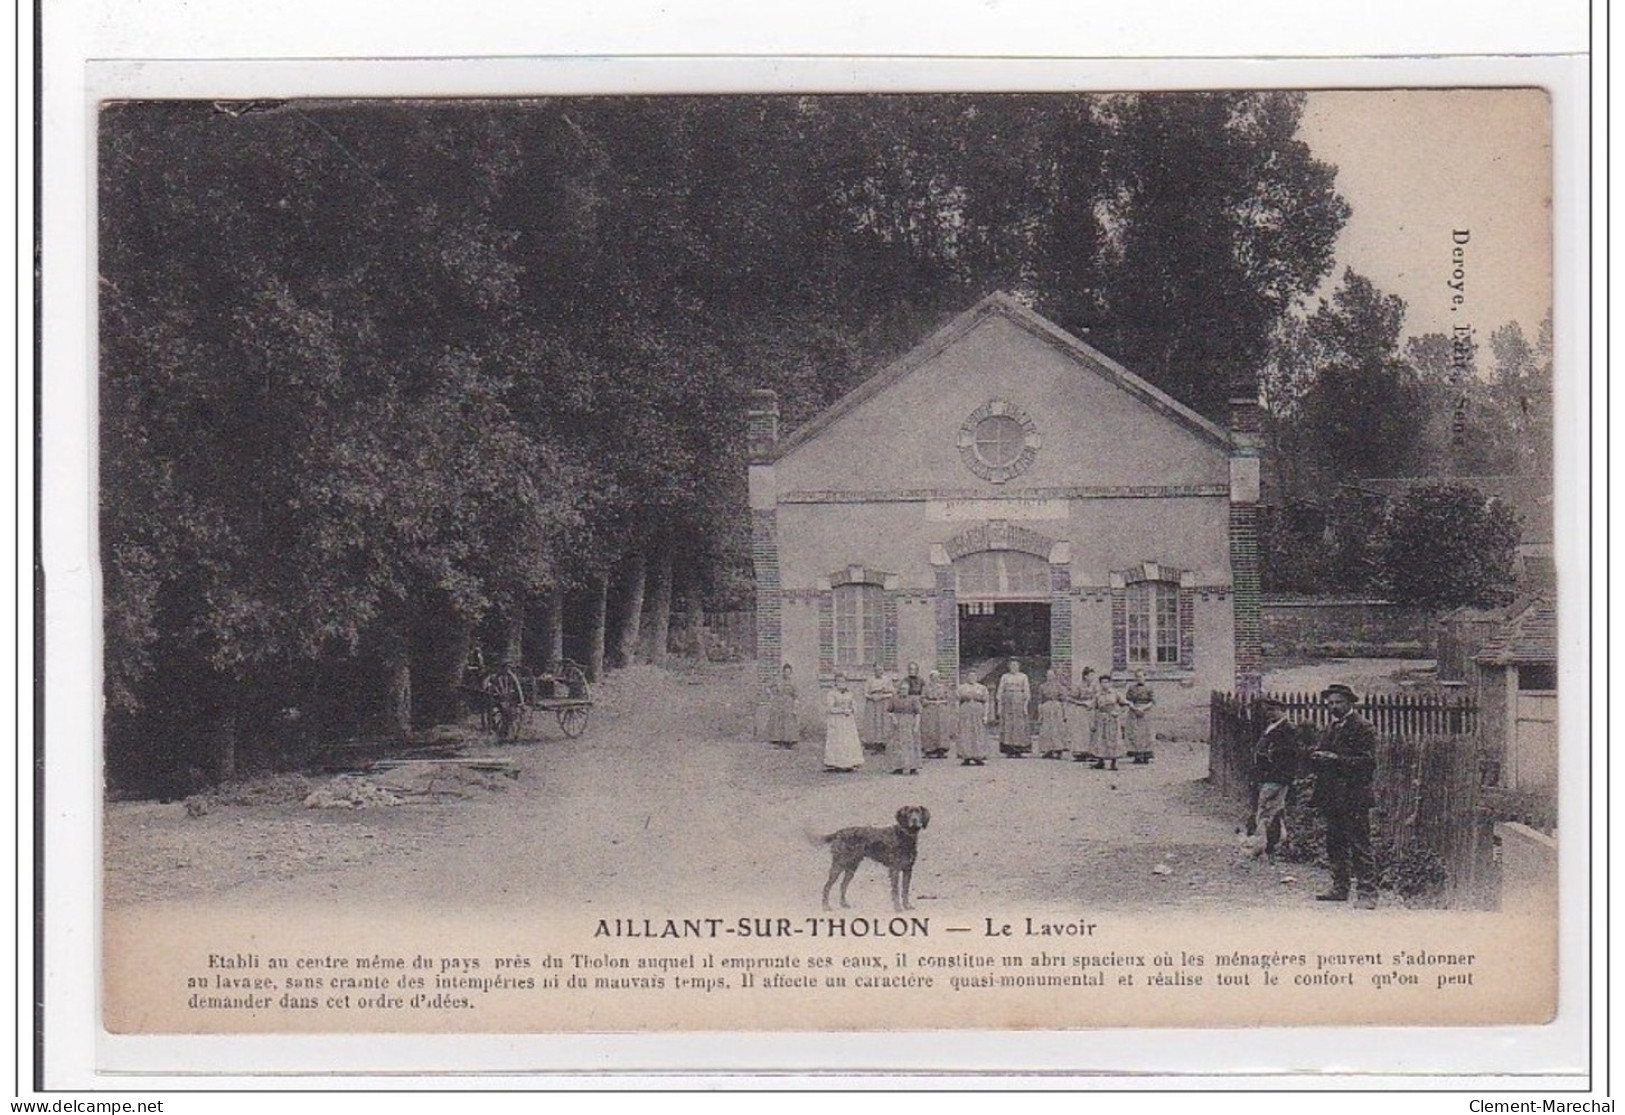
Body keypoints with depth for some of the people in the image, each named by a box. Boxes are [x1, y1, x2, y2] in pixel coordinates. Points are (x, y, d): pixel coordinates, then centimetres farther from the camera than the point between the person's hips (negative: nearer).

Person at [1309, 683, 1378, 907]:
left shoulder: (1363, 728, -6)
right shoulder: (1330, 728, 18)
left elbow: (1367, 762, -14)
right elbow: (1316, 758, 21)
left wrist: (1336, 760, -19)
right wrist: (1317, 757, -3)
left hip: (1354, 797, -8)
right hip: (1332, 797, 8)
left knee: (1359, 845, -8)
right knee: (1335, 844, 10)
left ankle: (1367, 891, -8)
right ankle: (1340, 887, 18)